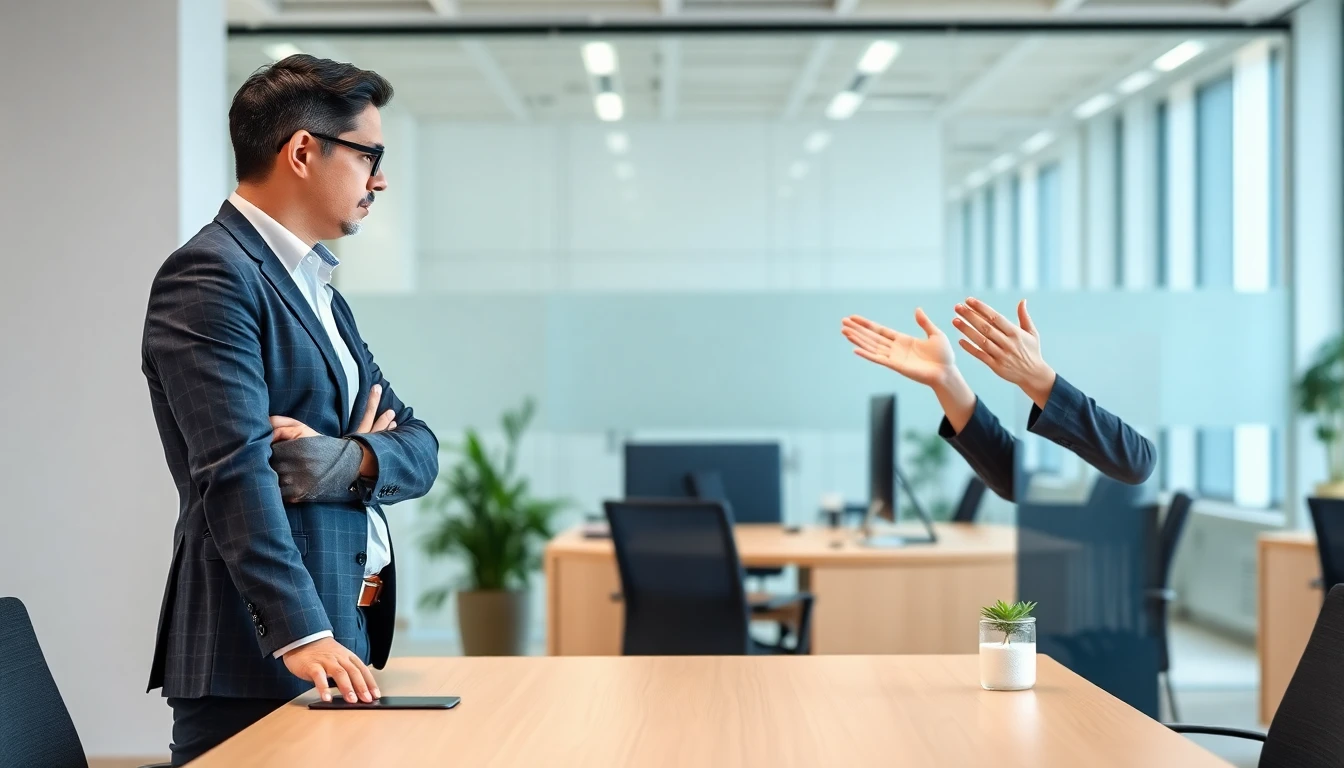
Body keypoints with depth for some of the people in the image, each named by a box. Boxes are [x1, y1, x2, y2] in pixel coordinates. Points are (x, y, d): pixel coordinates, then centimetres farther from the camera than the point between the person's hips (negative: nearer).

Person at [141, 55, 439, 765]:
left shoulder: (315, 286, 18)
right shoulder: (210, 277, -11)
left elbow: (417, 445, 12)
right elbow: (236, 472, -22)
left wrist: (352, 461, -10)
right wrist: (301, 636, -30)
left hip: (344, 635, 9)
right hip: (260, 654, -9)